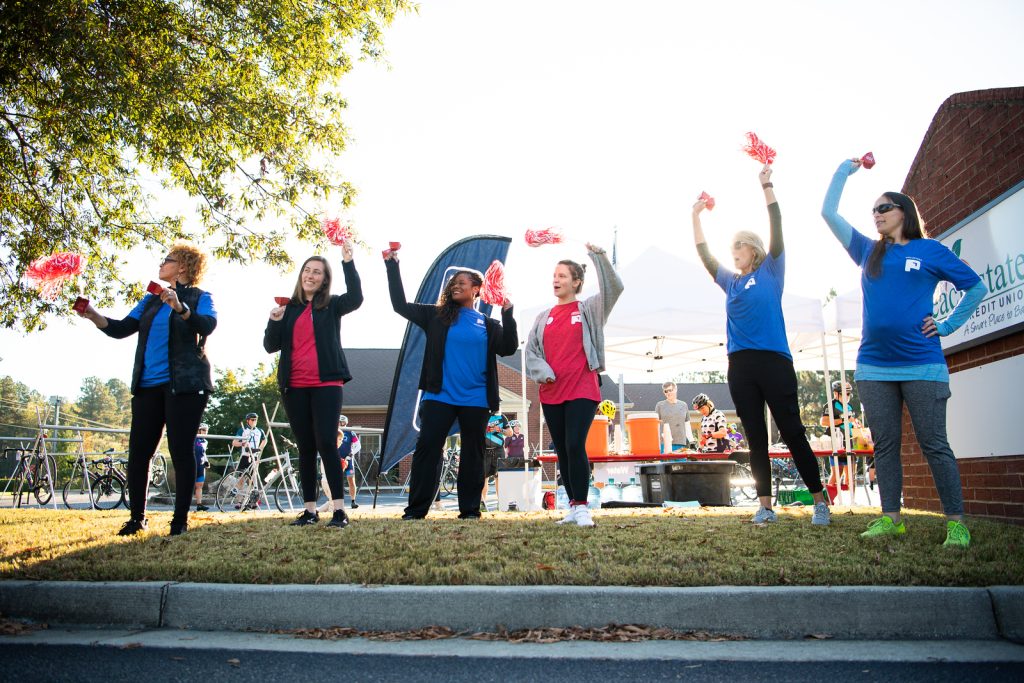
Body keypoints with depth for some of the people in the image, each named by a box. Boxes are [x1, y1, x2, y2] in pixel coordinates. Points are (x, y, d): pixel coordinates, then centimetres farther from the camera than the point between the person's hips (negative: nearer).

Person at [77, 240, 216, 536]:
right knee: (138, 452, 3)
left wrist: (180, 307, -31)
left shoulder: (199, 297, 4)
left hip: (184, 384, -6)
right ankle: (137, 518, 15)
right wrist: (92, 315, -3)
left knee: (181, 451, -5)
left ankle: (180, 519, 2)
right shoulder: (150, 300, 21)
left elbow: (208, 325, -16)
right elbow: (121, 328, 14)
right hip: (148, 385, 6)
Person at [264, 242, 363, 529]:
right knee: (305, 448, 7)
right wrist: (274, 321, -9)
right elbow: (271, 346, 10)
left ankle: (339, 509, -8)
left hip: (326, 384, -3)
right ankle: (310, 509, 12)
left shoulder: (332, 305, 6)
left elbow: (356, 298, -16)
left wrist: (348, 262, -23)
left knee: (326, 443, -12)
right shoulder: (289, 307, 13)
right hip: (294, 387, 3)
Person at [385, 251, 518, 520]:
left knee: (472, 454, 7)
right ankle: (415, 510, 2)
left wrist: (508, 313, -9)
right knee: (427, 449, -5)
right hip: (439, 396, 0)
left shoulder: (488, 324, 10)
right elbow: (401, 305, 4)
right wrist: (392, 266, -2)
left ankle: (470, 510, 16)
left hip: (476, 399, 1)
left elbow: (508, 348, -2)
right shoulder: (437, 316, 9)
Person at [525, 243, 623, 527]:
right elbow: (531, 350, 10)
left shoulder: (589, 309, 5)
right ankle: (573, 507, 18)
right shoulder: (543, 317, 14)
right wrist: (543, 373, -7)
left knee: (575, 446, -14)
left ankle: (581, 507, -4)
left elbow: (614, 288, -9)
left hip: (582, 391, -4)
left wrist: (599, 256, -15)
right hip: (551, 394, 4)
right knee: (562, 451, 8)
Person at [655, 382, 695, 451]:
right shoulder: (660, 405, 6)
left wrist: (691, 441, 9)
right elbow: (656, 425, 4)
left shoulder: (683, 405, 14)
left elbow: (687, 425, 17)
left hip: (681, 443, 3)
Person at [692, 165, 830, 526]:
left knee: (793, 432, -2)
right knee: (756, 438, 5)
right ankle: (765, 506, 9)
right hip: (740, 364, 5)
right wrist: (696, 216, 17)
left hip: (773, 360, -4)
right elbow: (704, 253, 20)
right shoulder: (730, 282, 18)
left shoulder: (771, 272, 7)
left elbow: (777, 229, -2)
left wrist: (767, 186, -6)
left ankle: (819, 501, 9)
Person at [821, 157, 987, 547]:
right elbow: (829, 212, 13)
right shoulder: (868, 252, 14)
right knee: (884, 445, 6)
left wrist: (948, 325, 3)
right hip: (873, 366, 4)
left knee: (934, 445, -1)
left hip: (922, 364, -3)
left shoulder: (931, 251, 6)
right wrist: (846, 169, 15)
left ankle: (956, 522, 7)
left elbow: (977, 288, 11)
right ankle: (890, 517, 12)